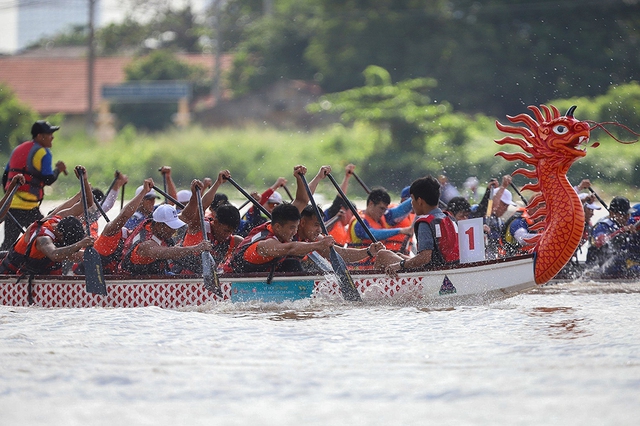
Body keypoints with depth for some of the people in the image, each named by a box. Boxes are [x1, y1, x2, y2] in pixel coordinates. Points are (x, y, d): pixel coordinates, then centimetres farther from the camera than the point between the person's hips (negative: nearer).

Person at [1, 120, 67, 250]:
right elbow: (48, 180, -13)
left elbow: (5, 177, 21)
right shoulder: (43, 153, -7)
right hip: (28, 207, -7)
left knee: (8, 243, 10)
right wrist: (58, 169, 5)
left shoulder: (18, 150, 19)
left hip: (11, 205, 7)